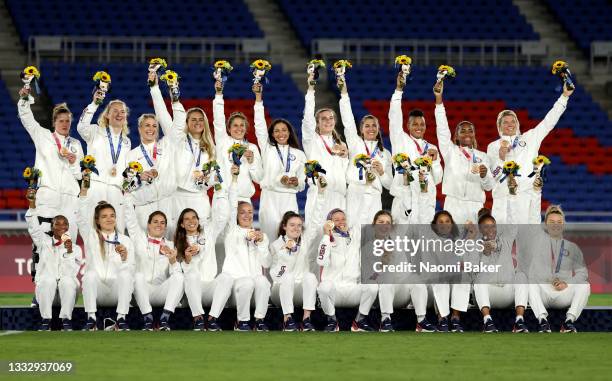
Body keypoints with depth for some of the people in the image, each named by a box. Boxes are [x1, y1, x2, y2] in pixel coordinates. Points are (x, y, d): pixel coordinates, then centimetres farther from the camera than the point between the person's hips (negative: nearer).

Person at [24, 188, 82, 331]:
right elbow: (33, 228, -2)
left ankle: (66, 319, -29)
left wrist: (70, 251, -20)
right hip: (45, 287, 0)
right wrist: (32, 205, -15)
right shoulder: (45, 242, 16)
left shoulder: (75, 248, 12)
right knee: (48, 280, -33)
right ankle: (46, 319, -29)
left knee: (67, 280, -33)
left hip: (67, 287, 0)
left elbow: (71, 272, -3)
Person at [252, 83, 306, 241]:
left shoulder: (299, 155, 13)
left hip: (289, 198, 1)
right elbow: (260, 126, 3)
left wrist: (296, 182, -11)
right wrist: (258, 97, -2)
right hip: (269, 196, -1)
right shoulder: (267, 149, 11)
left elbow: (303, 182, 14)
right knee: (271, 237, -7)